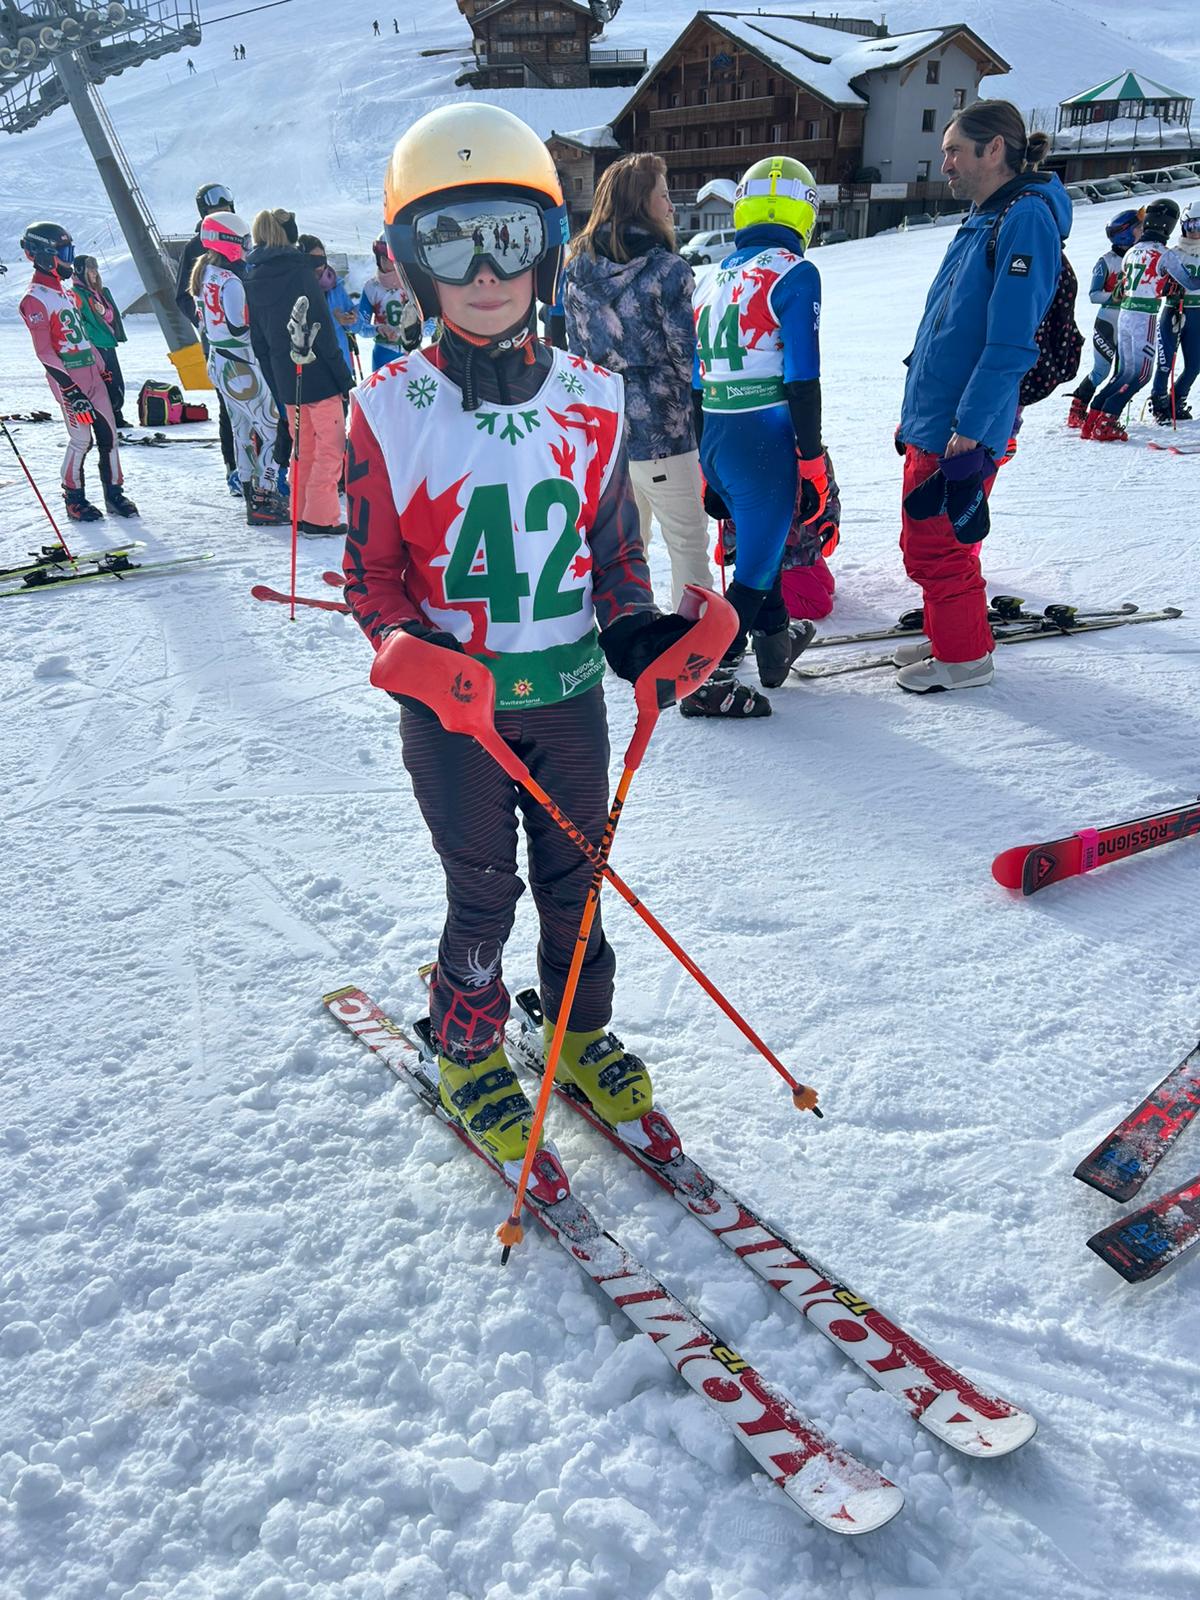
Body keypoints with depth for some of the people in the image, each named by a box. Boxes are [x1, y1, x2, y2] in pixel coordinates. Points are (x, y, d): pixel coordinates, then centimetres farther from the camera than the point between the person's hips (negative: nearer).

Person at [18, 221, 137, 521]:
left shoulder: (65, 292, 17)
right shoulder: (35, 300, -10)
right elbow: (44, 353, -15)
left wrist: (104, 371, 20)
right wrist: (71, 390, -20)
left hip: (93, 374, 8)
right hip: (69, 379, -8)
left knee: (108, 434, 5)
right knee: (81, 440, -7)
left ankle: (114, 491, 14)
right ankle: (74, 499, 7)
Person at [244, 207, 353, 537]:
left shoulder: (252, 281, 7)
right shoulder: (299, 272, -11)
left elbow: (258, 341, 10)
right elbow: (322, 329, -15)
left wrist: (276, 386, 16)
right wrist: (343, 376, -11)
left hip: (285, 378, 7)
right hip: (318, 374, -7)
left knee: (303, 445, 17)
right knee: (331, 444, 0)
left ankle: (301, 513, 20)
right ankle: (320, 518, -3)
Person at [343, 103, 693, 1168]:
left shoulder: (592, 399, -1)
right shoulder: (390, 411, -10)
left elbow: (615, 541, 9)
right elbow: (372, 574, -4)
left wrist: (634, 627, -8)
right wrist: (412, 651, -22)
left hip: (570, 688, 3)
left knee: (576, 874, 15)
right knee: (484, 890, 8)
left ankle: (582, 1032, 38)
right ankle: (468, 1045, 34)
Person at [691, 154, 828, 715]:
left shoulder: (712, 279, 13)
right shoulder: (793, 273, -7)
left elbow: (694, 378, 15)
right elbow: (801, 378, -14)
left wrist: (701, 463, 21)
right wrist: (813, 462, -10)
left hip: (711, 437, 7)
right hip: (765, 440, -7)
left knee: (760, 539, 24)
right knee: (757, 564, 1)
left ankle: (775, 643, 38)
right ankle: (705, 679, 2)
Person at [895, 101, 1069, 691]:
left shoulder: (1026, 218, -14)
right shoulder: (982, 219, 15)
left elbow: (1010, 344, -21)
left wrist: (970, 430, -23)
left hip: (961, 432, -9)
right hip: (930, 422, 9)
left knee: (938, 549, -1)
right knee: (923, 542, 17)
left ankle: (964, 656, 14)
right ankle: (950, 636, 32)